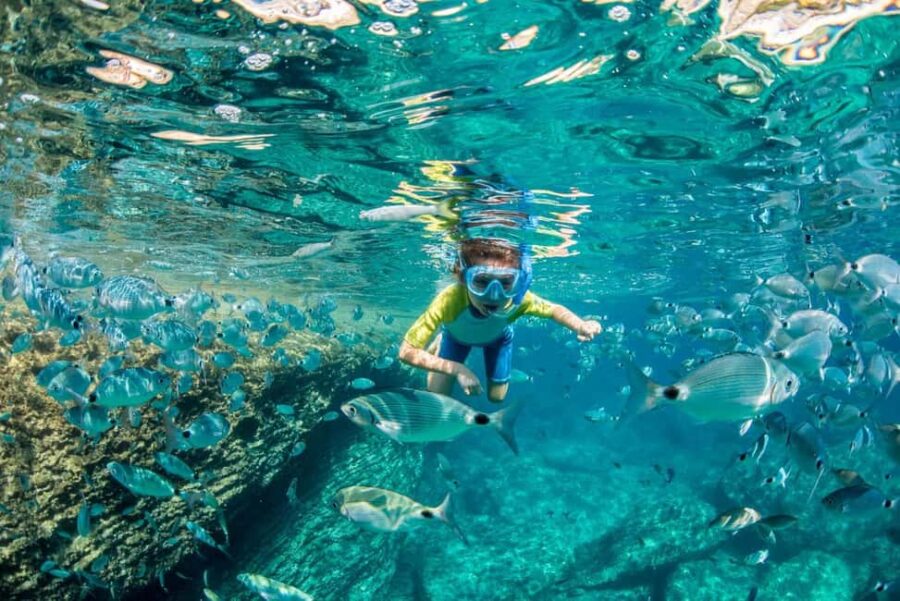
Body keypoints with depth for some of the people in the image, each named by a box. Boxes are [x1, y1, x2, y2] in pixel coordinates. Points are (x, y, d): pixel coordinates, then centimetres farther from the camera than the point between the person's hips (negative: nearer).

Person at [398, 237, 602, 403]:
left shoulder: (518, 300, -44)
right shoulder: (450, 300, -50)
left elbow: (555, 309, -22)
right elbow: (407, 352, -44)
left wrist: (580, 326, -44)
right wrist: (457, 369, -52)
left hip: (498, 337, 1)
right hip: (456, 335, -1)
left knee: (497, 397, 12)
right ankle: (437, 345, 30)